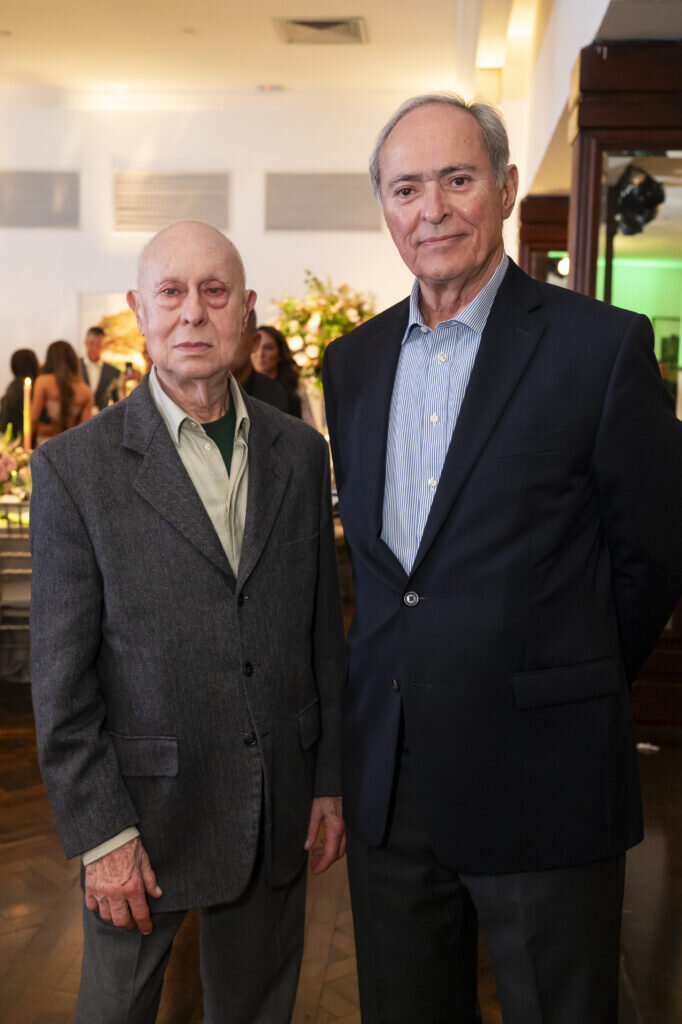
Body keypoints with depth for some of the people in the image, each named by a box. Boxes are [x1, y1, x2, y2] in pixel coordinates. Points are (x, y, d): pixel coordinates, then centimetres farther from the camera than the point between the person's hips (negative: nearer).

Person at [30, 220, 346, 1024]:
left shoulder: (299, 452, 2)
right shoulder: (74, 468, -9)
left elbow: (324, 631, 6)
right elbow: (60, 679, -9)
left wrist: (331, 778, 7)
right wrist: (100, 834, -10)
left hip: (279, 810, 3)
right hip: (144, 809, -3)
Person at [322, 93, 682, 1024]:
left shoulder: (602, 345, -9)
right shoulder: (353, 361, 8)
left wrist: (574, 691, 5)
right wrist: (409, 669, 11)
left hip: (540, 782, -5)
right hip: (387, 776, 5)